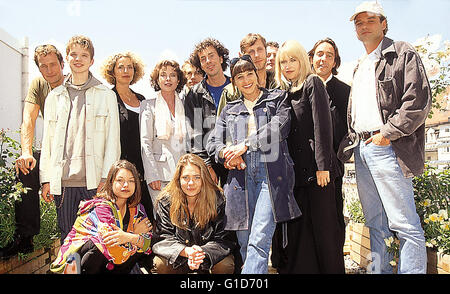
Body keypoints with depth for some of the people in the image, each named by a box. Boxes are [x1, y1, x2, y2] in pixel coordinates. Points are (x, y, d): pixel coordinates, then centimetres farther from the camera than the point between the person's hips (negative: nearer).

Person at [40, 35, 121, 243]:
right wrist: (46, 179, 6)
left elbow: (113, 140, 1)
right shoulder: (55, 97, 15)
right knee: (67, 238, 8)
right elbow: (47, 140, 14)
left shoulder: (106, 96, 7)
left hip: (94, 181, -2)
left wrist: (106, 178, -7)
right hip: (63, 182, 3)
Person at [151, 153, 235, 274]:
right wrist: (187, 251, -32)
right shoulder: (166, 201, -9)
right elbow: (163, 238, -11)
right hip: (179, 256, 1)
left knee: (226, 266, -29)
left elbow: (222, 239, -12)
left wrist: (202, 253, -34)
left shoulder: (217, 199, -12)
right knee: (161, 264, -28)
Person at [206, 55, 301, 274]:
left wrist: (244, 144, -8)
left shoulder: (277, 98, 16)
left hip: (271, 172, -3)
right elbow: (212, 143, 17)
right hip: (240, 174, 4)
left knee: (259, 241, -15)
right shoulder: (229, 110, 24)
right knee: (244, 243, 2)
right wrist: (227, 153, -6)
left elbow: (279, 127, -3)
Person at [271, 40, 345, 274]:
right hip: (297, 170, 6)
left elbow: (322, 124, -10)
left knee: (323, 225, -1)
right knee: (297, 227, 5)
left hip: (316, 168, -6)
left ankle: (332, 269, 11)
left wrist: (323, 165, -17)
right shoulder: (287, 92, 19)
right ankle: (303, 268, 13)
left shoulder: (312, 83, 1)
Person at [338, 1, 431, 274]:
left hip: (387, 147, -7)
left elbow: (419, 100, -11)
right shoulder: (361, 66, 23)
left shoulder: (402, 53, 0)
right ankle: (379, 269, 23)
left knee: (405, 225, -6)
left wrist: (387, 133, -14)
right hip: (362, 149, 8)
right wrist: (352, 141, 12)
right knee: (375, 225, 13)